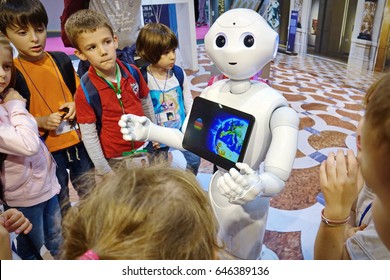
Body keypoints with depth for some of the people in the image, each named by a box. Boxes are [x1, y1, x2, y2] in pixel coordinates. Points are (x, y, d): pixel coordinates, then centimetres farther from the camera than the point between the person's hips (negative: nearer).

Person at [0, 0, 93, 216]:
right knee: (59, 202, 17)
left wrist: (75, 106, -10)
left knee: (89, 191, 21)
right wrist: (41, 121, -22)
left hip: (77, 140, 3)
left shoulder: (62, 60, -4)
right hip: (46, 148, -3)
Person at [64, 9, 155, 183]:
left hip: (142, 151, 4)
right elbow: (89, 136, -15)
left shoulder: (133, 72, -10)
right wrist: (105, 172, -12)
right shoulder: (85, 91, -20)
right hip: (112, 161, -4)